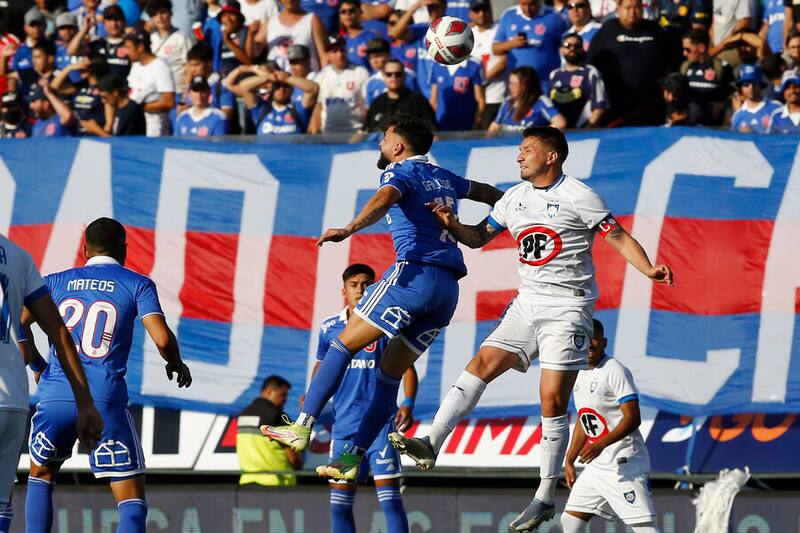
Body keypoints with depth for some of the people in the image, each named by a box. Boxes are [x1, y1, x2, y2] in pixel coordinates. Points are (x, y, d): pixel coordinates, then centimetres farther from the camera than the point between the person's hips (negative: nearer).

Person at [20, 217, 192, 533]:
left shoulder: (55, 282, 15)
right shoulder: (137, 285, 7)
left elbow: (17, 325, 5)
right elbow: (162, 339, -4)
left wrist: (36, 365, 20)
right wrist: (176, 364, 16)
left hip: (55, 397, 3)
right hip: (105, 400, -3)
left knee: (41, 476, 27)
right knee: (131, 499, 1)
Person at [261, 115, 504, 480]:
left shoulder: (400, 172, 2)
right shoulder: (443, 177, 24)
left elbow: (384, 199, -22)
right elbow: (485, 192, 42)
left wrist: (349, 229, -39)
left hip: (415, 272, -8)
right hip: (448, 289, 8)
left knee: (343, 345, -5)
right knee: (389, 375, 10)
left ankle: (302, 427, -15)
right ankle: (352, 458, 7)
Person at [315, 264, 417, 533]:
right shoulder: (329, 328, 8)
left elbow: (407, 368, 0)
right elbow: (321, 366, 22)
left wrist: (408, 404, -16)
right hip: (343, 425, 4)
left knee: (389, 496, -11)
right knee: (339, 502, 5)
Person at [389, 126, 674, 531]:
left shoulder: (577, 195, -7)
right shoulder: (515, 197, 12)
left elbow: (619, 238, -9)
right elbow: (479, 237, 21)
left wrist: (650, 270, -25)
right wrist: (450, 224, 0)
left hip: (568, 306, -6)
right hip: (528, 303, 6)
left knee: (553, 401, -8)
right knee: (481, 365, -9)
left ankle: (545, 498, -2)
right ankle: (431, 445, -14)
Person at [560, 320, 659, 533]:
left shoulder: (615, 371, -13)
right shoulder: (579, 376, 14)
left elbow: (632, 418, -20)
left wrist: (600, 445, -30)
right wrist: (569, 462, 24)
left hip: (624, 464, -9)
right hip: (596, 465, 9)